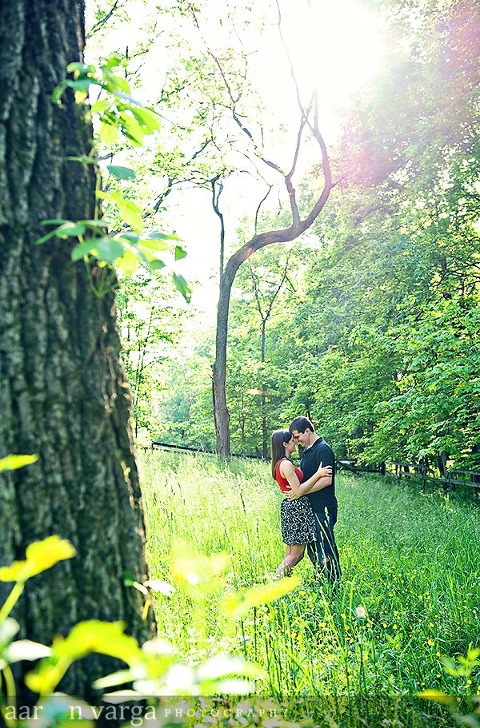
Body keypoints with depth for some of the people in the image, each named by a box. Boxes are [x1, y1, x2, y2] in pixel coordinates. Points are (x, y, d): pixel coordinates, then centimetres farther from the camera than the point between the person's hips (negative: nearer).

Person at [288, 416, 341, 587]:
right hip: (310, 508, 10)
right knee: (312, 547, 16)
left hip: (322, 509, -10)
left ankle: (335, 585, 3)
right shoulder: (307, 450, 14)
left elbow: (326, 480, -23)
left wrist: (301, 491, -19)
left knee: (325, 549, -5)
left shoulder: (323, 449, -16)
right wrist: (297, 488, 8)